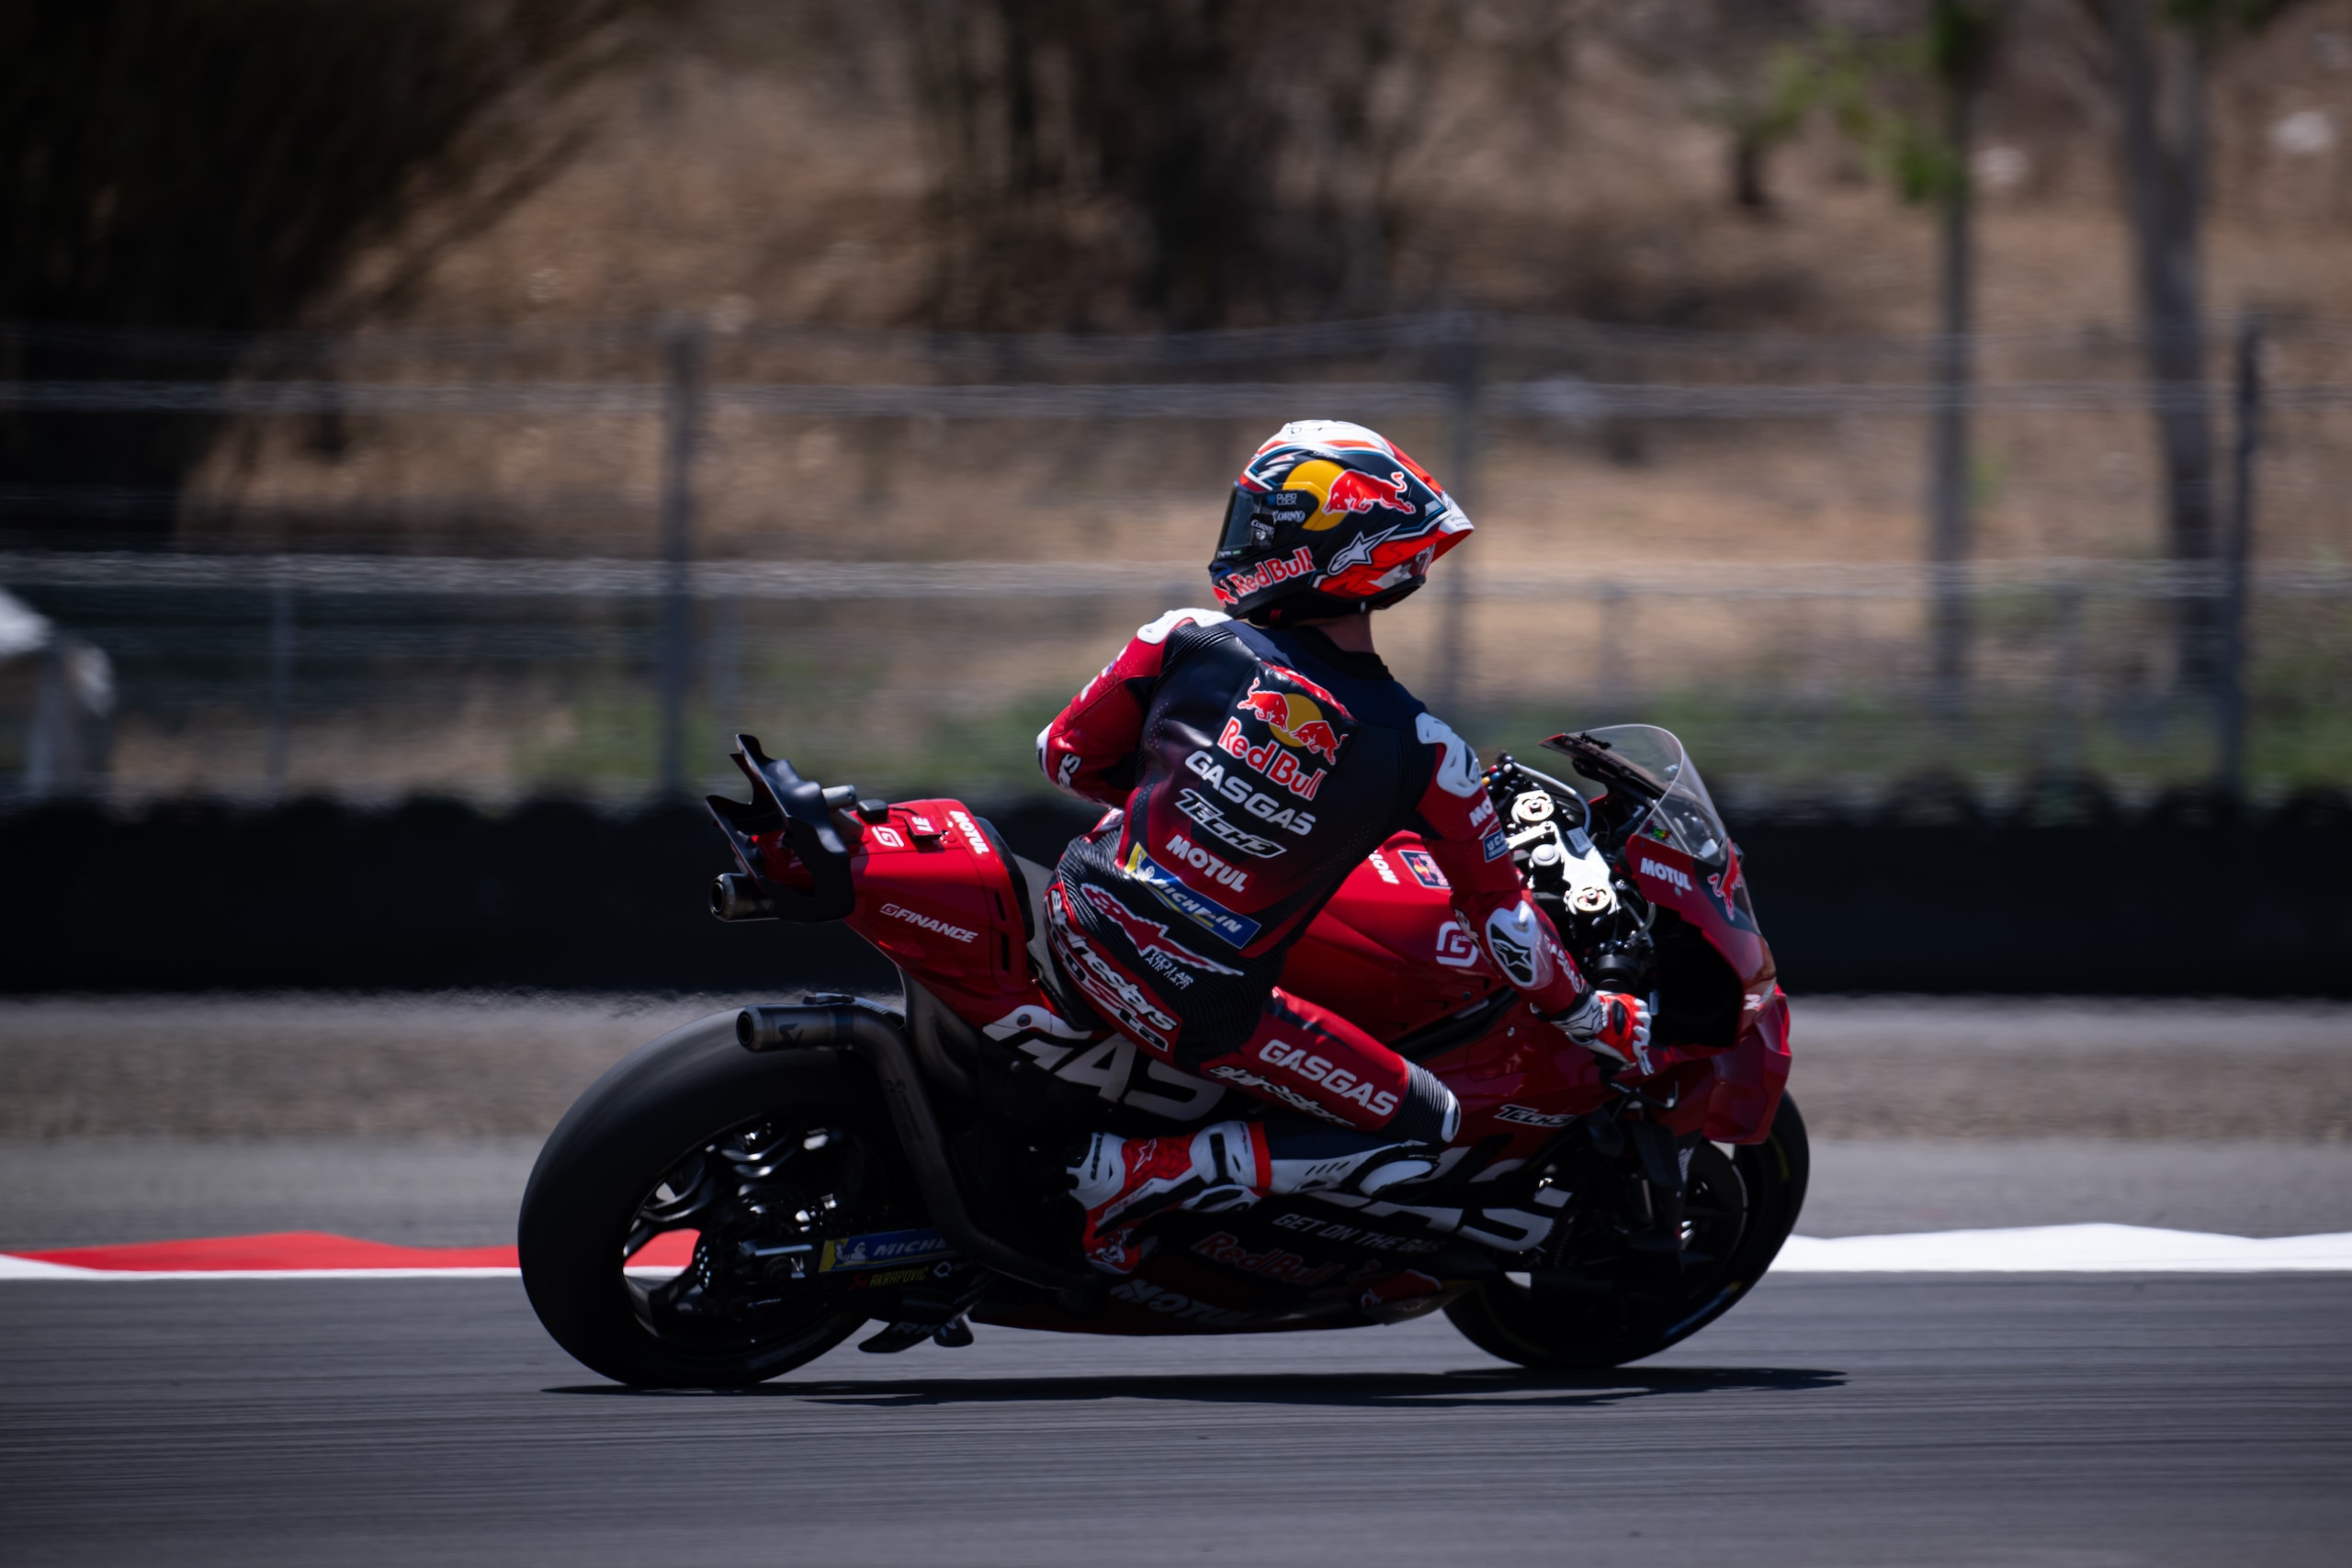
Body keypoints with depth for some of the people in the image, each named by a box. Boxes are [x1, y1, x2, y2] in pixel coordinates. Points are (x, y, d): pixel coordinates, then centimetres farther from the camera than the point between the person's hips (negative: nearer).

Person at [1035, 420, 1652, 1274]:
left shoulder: (1190, 641, -8)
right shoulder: (1422, 754, -10)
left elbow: (1067, 755, 6)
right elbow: (1503, 917, -2)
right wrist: (1591, 1016, 16)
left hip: (1082, 919, 4)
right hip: (1209, 1007, -4)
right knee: (1422, 1128, 6)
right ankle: (1142, 1173, -4)